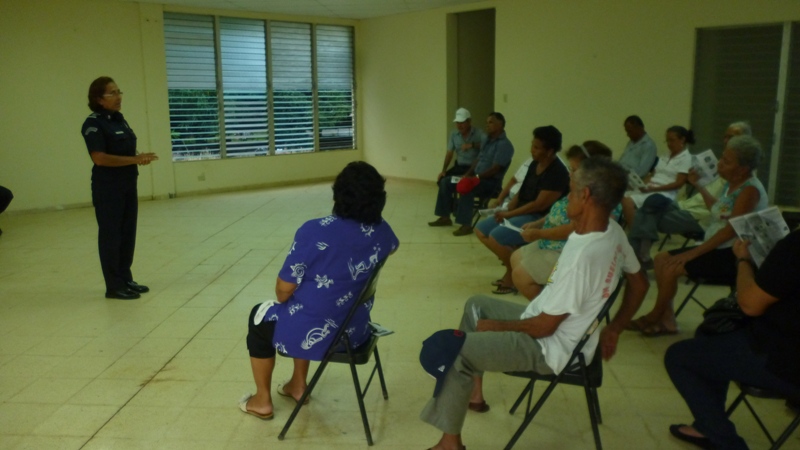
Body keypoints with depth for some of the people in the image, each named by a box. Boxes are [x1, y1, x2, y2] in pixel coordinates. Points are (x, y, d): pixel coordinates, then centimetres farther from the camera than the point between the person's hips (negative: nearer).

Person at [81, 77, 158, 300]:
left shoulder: (119, 119, 11)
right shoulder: (93, 123, -13)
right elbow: (99, 158, -21)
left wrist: (140, 157, 0)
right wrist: (134, 160, -22)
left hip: (128, 184, 8)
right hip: (108, 188, -8)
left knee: (128, 233, 12)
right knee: (111, 235, 0)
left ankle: (126, 279, 23)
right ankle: (114, 286, 8)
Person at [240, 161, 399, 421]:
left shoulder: (314, 231, -25)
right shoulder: (381, 231, -8)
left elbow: (284, 289, -17)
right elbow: (392, 248, 18)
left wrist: (281, 301, 4)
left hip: (312, 334, -5)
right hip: (356, 331, 6)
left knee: (259, 317, 26)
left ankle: (262, 401, 36)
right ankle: (298, 386, 43)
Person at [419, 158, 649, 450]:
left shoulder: (582, 254, -33)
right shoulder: (613, 232, -6)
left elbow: (545, 326, -25)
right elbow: (639, 284, 10)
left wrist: (496, 325, -10)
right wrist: (612, 331, 15)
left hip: (550, 348, -10)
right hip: (568, 330, 10)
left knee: (454, 351, -11)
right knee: (475, 305, 20)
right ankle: (473, 391, 29)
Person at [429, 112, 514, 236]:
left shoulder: (504, 144, -15)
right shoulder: (488, 141, 15)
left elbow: (495, 169, -22)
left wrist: (476, 177, -21)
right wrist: (468, 174, 2)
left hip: (491, 182, -10)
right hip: (478, 178, 10)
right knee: (446, 183, 2)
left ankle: (466, 225, -34)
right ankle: (445, 217, 6)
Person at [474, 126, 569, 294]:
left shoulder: (557, 173, -20)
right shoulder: (535, 164, 8)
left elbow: (540, 204, -22)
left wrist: (509, 214, -17)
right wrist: (507, 209, -2)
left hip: (539, 218, -10)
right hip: (520, 212, 10)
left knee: (496, 237, -26)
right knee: (481, 230, 4)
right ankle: (511, 260, 8)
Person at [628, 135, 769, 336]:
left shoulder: (750, 190, -18)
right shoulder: (732, 184, 10)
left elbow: (731, 230, -25)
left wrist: (693, 253, -26)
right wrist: (698, 186, 30)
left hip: (733, 256, -10)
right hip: (718, 250, 10)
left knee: (671, 268, -20)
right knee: (661, 259, 1)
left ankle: (655, 317, 3)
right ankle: (667, 320, 1)